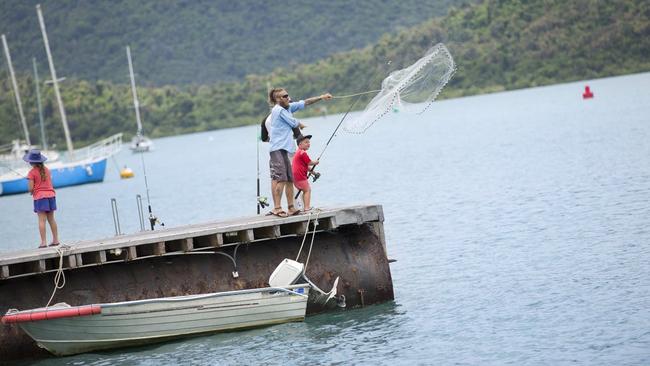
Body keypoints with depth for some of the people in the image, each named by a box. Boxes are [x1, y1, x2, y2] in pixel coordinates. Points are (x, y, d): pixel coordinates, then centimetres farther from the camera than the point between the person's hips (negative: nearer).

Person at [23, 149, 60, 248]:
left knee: (42, 220, -5)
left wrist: (32, 192, 9)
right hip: (51, 195, 5)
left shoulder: (32, 172, -9)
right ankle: (56, 240, 15)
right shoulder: (46, 170, 8)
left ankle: (43, 242, -7)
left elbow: (31, 188, -11)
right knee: (51, 219, 13)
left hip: (40, 197, -5)